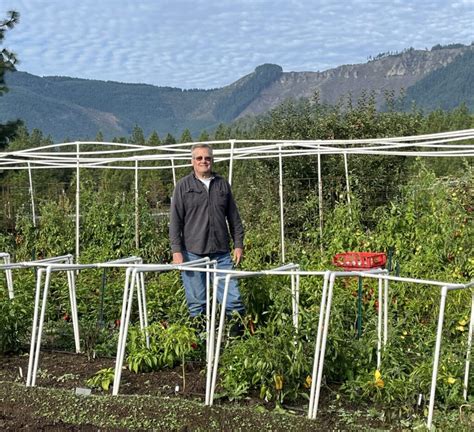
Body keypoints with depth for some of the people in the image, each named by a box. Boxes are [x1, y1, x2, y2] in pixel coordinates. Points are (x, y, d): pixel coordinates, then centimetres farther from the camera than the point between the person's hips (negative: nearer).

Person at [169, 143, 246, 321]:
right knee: (196, 302, 3)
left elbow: (234, 218, 16)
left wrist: (238, 244, 9)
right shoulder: (183, 186, 3)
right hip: (193, 252, -2)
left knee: (233, 298, 0)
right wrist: (176, 250, -8)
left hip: (221, 252, 3)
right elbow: (175, 221, -1)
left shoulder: (223, 184, 12)